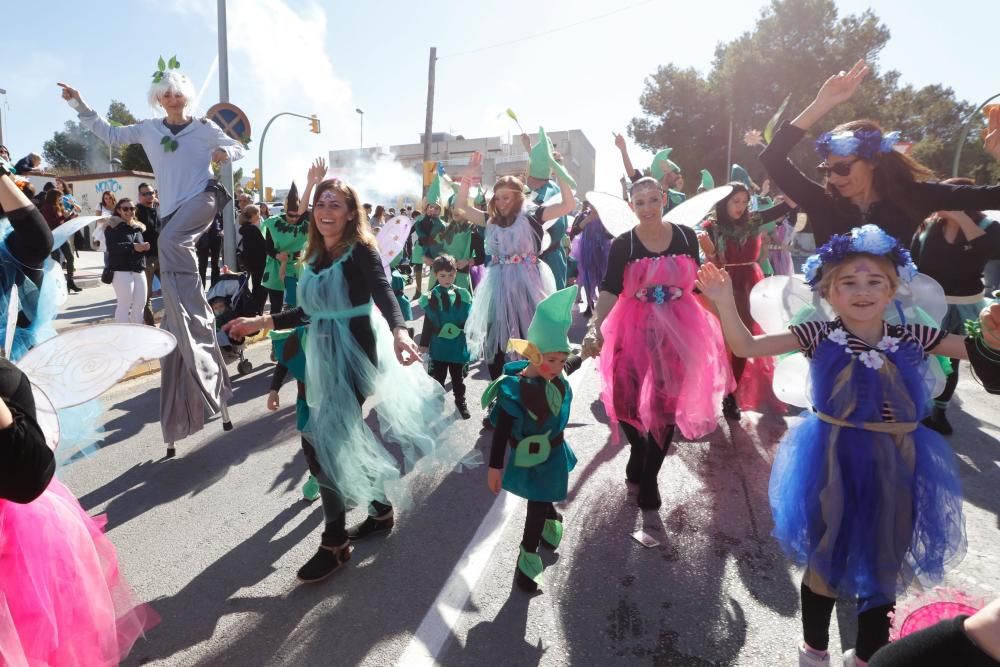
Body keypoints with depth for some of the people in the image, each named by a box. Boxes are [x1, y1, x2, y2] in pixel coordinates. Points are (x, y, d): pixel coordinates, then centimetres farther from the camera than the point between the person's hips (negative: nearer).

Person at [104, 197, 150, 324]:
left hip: (139, 270, 6)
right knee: (124, 304, -6)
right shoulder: (113, 227, -2)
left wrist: (145, 247, -2)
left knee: (140, 303, 7)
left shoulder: (139, 227, 17)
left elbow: (142, 245, 22)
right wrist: (133, 247, -24)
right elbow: (112, 247, -16)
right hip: (121, 271, -6)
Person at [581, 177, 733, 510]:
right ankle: (638, 451, 36)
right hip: (635, 329, -1)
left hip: (677, 329, 1)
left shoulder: (686, 236, -1)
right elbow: (609, 291, -17)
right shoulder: (622, 245, -7)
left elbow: (697, 283, 8)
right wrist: (595, 327, -33)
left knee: (666, 403, 7)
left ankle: (650, 475, 27)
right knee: (626, 398, 1)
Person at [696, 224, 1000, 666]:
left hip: (893, 466, 2)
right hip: (833, 464, -2)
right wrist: (724, 302, -28)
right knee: (825, 559, 14)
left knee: (883, 564, 18)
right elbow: (747, 347, -16)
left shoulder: (912, 339, -4)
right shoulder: (819, 336, -10)